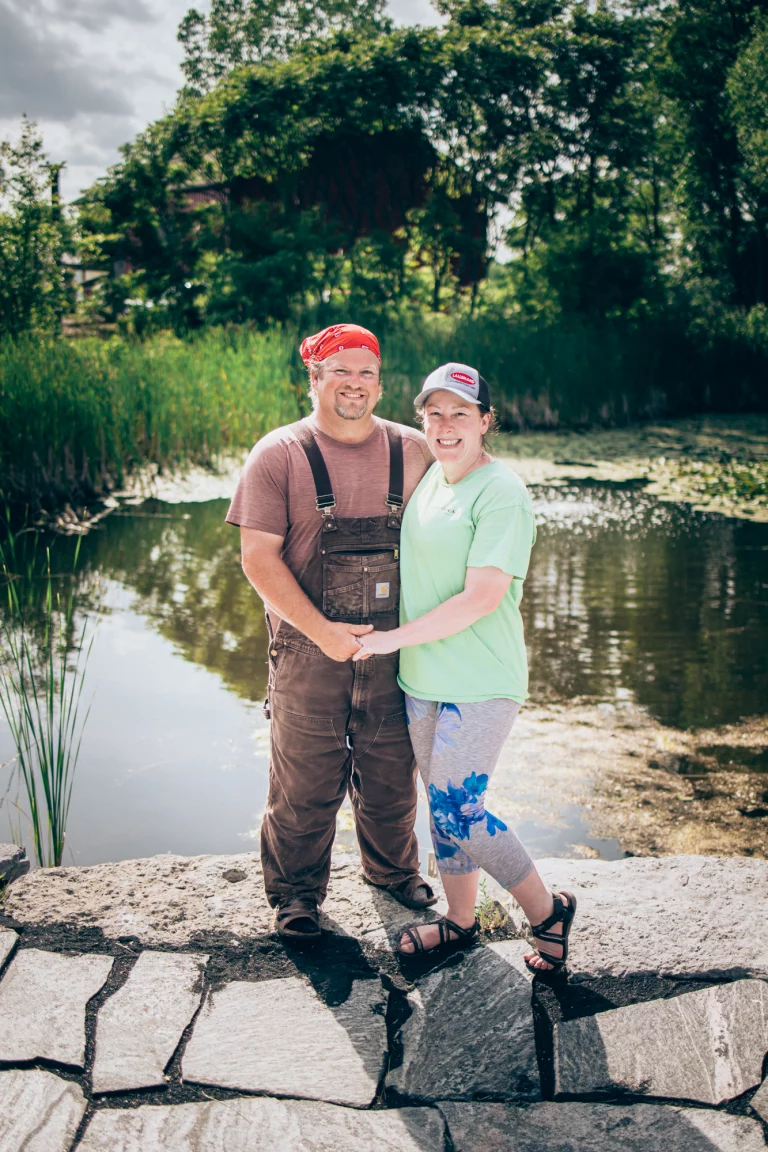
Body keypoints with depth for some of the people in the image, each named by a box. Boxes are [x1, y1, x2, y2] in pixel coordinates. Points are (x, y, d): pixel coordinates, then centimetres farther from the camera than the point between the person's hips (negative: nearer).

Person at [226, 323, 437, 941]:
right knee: (306, 781, 7)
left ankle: (393, 869, 42)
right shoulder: (279, 455, -6)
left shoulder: (412, 451, 3)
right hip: (309, 651, -3)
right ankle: (297, 891, 29)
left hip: (394, 648, 3)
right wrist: (323, 632, -17)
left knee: (392, 774, 17)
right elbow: (259, 558, -10)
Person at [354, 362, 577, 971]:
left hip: (479, 682, -8)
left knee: (457, 812, -7)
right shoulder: (429, 474, 9)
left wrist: (394, 638, -15)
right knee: (442, 803, 15)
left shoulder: (502, 494, -16)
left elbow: (481, 598, -22)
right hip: (422, 676, 8)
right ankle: (461, 920, 32)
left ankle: (548, 911, 14)